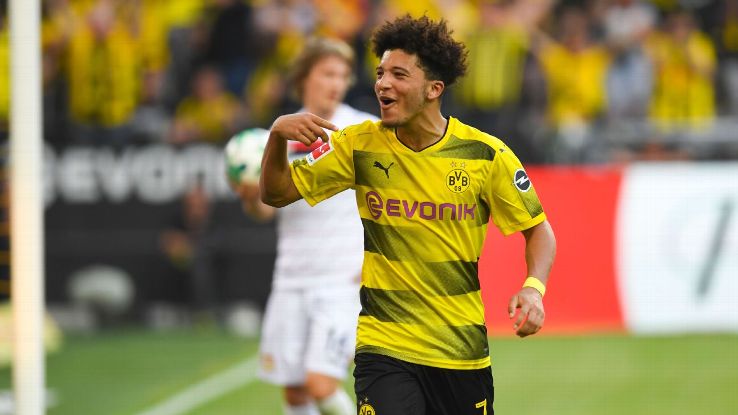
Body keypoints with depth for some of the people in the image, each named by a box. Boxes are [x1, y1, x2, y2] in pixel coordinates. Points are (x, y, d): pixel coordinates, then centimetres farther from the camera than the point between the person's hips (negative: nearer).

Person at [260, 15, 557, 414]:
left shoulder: (486, 154, -6)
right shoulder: (360, 144, -2)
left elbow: (538, 229, 4)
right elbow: (276, 193, 4)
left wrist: (533, 288, -15)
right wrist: (277, 134, -15)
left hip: (463, 350, 1)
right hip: (384, 347, -1)